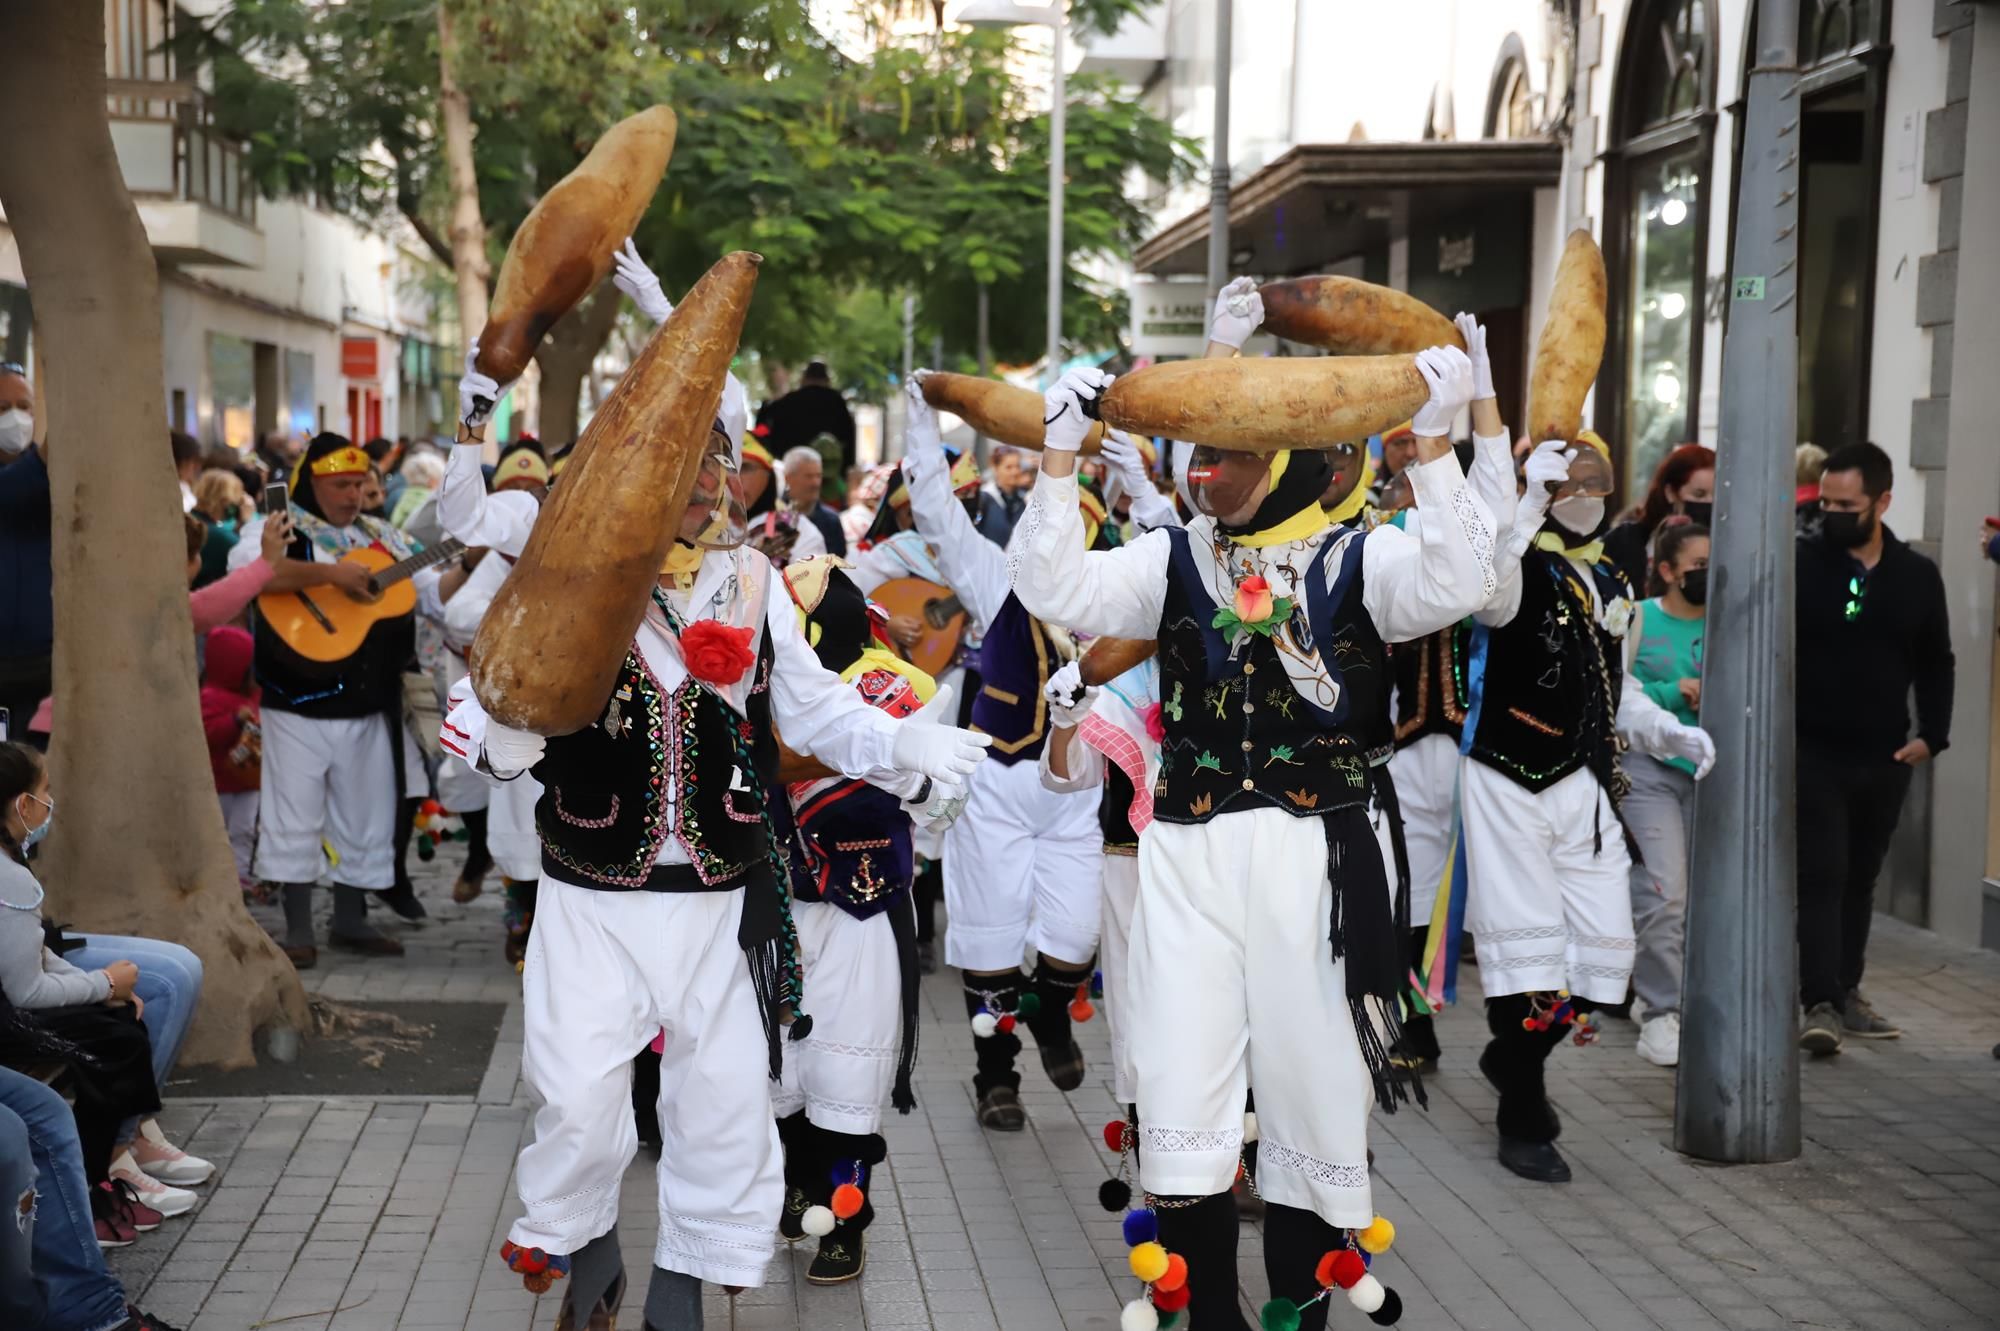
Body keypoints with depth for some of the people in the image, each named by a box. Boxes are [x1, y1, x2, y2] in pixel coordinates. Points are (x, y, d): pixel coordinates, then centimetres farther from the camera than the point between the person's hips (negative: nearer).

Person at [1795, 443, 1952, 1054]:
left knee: (1859, 880, 14)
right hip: (1813, 753, -4)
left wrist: (1932, 734, 4)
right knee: (1822, 877, -9)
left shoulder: (1918, 577, 5)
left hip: (1884, 758, 4)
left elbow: (1935, 664, 14)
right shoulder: (1799, 564, -6)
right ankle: (1820, 1004, -10)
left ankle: (1846, 992, 25)